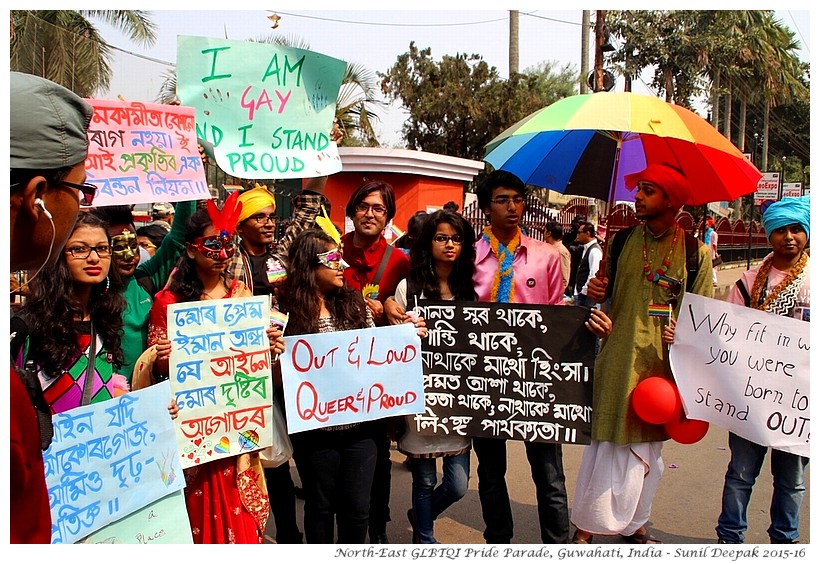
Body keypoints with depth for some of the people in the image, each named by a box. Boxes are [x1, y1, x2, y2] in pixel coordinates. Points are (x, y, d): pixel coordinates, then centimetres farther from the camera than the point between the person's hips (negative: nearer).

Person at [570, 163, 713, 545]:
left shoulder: (696, 253, -1)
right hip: (619, 359, -1)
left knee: (650, 446, 12)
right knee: (609, 443, 0)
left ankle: (634, 526, 30)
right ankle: (585, 529, 12)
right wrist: (594, 291, -9)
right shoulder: (621, 241, 4)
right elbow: (604, 291, 15)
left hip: (665, 363, 1)